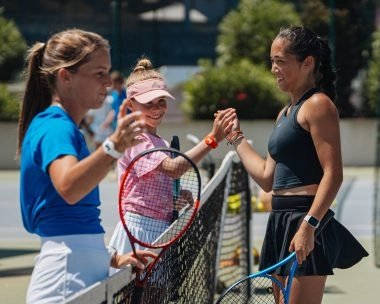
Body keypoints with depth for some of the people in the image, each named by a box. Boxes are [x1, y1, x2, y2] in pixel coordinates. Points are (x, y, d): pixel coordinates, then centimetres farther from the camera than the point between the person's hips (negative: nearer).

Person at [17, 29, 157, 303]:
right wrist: (114, 146, -47)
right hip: (66, 280, -10)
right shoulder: (55, 128, -12)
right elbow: (68, 188, -35)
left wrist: (111, 258, 19)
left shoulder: (57, 126, 18)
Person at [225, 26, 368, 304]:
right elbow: (268, 178, 22)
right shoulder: (285, 113, 19)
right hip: (280, 221, 10)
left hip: (305, 226, -10)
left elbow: (333, 175, -17)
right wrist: (236, 138, 27)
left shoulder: (318, 104, -8)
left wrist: (308, 226, -25)